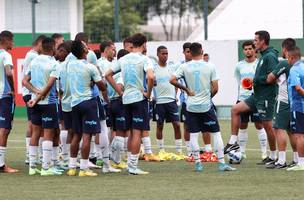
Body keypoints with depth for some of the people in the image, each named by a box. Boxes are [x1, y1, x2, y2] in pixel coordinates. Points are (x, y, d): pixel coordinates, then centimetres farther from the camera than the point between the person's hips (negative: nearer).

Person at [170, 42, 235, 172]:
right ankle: (221, 163, 1)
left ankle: (198, 163, 3)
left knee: (193, 134, 6)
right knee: (216, 133, 5)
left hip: (191, 106, 1)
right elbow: (215, 88, -5)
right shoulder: (209, 67, -5)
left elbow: (172, 80, -10)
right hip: (206, 106, -1)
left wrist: (186, 89, 1)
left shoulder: (185, 67, -3)